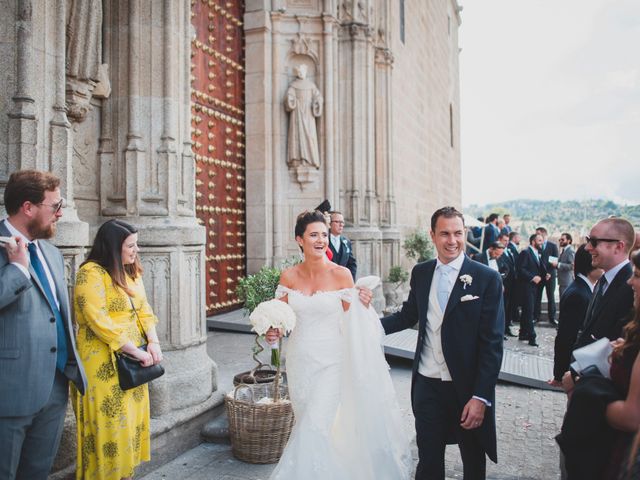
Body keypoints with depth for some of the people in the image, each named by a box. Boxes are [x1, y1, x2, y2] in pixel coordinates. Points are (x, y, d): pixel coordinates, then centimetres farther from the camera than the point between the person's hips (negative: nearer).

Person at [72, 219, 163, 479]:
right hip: (104, 364, -8)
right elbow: (99, 322, -22)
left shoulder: (131, 272, 10)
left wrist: (153, 342, -7)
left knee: (130, 421, 13)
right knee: (110, 426, 1)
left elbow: (144, 310, 9)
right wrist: (137, 351, -20)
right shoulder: (91, 273, -16)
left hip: (132, 361, 8)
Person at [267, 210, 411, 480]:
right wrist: (272, 332, -14)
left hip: (330, 362, -3)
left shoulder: (341, 275, -8)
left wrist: (363, 306, -18)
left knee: (313, 429, -10)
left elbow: (351, 322, -1)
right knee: (305, 425, 17)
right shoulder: (288, 277, -1)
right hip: (299, 361, 4)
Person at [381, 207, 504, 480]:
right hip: (426, 385, 2)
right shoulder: (420, 273, 1)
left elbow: (492, 343, -12)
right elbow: (409, 315, 11)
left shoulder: (487, 278, -11)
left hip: (467, 387, -2)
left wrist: (481, 397, -16)